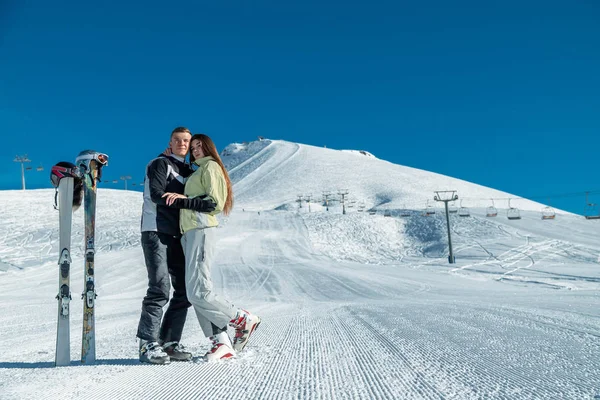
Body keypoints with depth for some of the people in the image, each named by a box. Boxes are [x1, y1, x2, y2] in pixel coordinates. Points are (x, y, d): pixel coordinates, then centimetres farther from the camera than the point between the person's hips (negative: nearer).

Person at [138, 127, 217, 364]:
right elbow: (158, 195, -15)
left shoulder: (188, 171, 21)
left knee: (184, 291, 2)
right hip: (156, 233, -7)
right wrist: (194, 204, -22)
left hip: (178, 236, 7)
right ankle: (148, 345, -10)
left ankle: (169, 343, 8)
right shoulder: (160, 164, 1)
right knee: (160, 289, -15)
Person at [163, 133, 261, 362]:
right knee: (196, 293, 0)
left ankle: (244, 319, -2)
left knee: (198, 293, -16)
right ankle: (221, 342, -2)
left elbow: (214, 201, -9)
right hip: (189, 232, 9)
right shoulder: (197, 172, 29)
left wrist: (185, 198, -14)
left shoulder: (211, 166, 3)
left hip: (201, 230, -9)